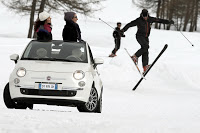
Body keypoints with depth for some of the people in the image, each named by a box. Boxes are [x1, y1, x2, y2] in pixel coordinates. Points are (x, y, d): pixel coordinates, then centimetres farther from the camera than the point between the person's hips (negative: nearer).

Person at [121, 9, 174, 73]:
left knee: (145, 51, -5)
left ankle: (145, 67, -13)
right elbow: (130, 24, -12)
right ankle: (135, 56, -19)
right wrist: (123, 30, -24)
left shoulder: (150, 19, 4)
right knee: (145, 46, -28)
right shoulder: (139, 20, -10)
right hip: (139, 36, -5)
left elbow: (159, 20, 12)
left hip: (146, 37, 5)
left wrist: (168, 22, 15)